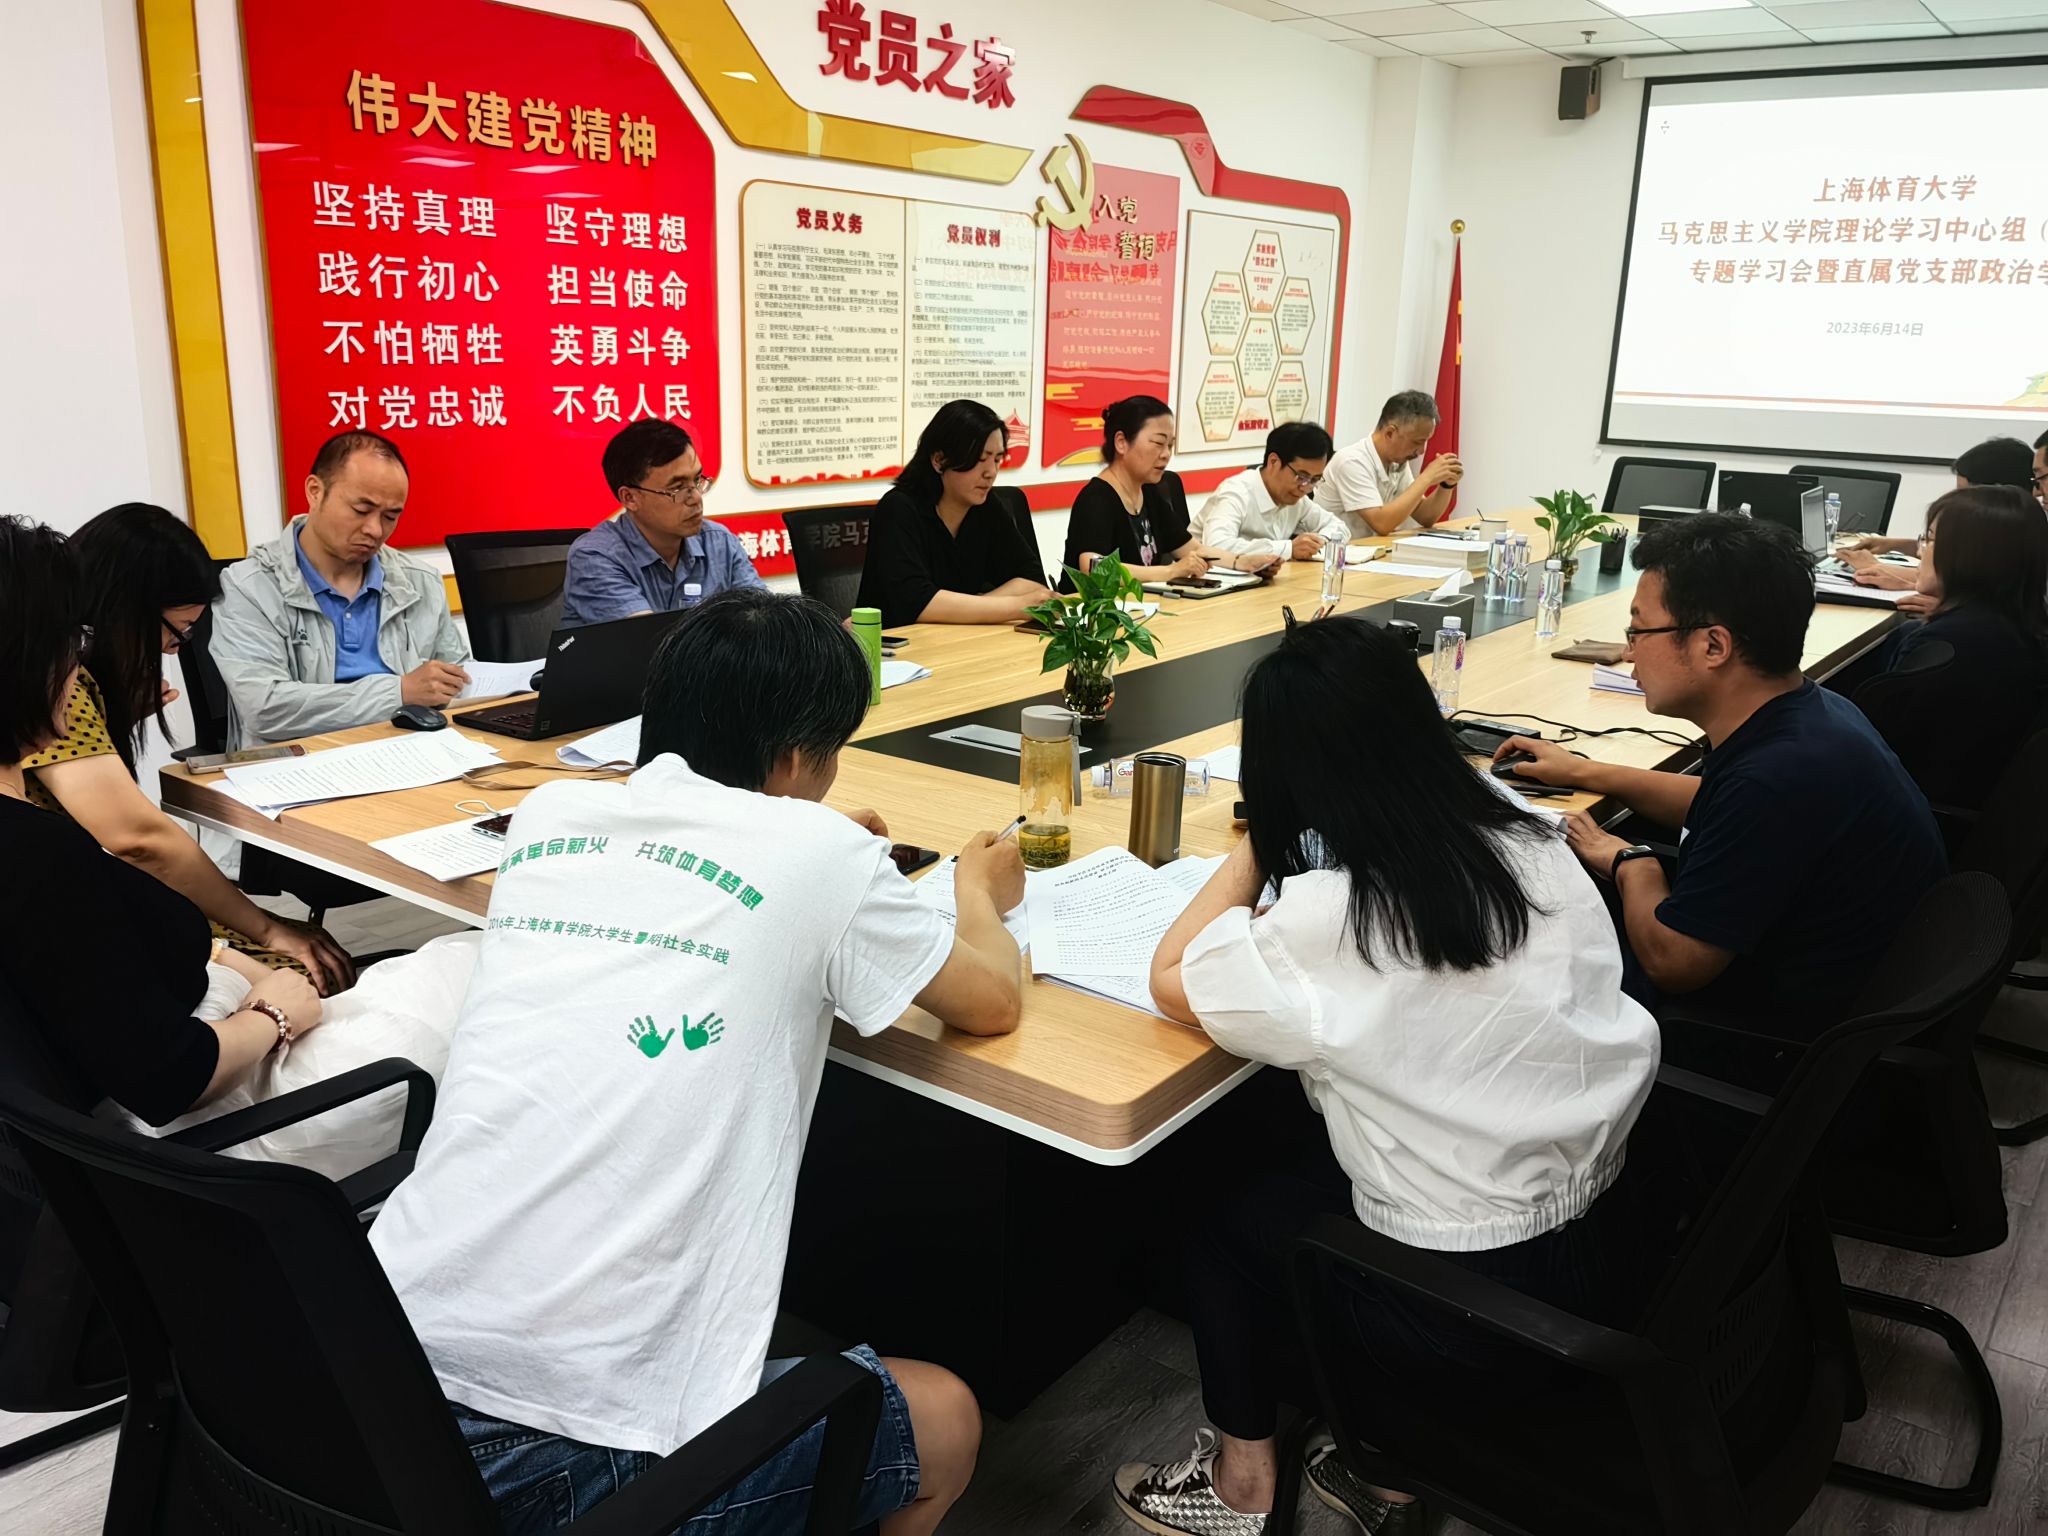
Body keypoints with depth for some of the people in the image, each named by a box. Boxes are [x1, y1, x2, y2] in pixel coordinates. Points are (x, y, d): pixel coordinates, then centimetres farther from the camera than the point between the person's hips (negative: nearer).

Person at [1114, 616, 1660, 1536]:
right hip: (1608, 1236, 6)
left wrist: (1256, 850, 0)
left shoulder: (1322, 922, -24)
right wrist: (1279, 855, 12)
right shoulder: (1526, 836, -5)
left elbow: (1173, 981, -8)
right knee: (1307, 1168, 25)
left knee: (1227, 1215, 18)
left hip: (1484, 1304, -6)